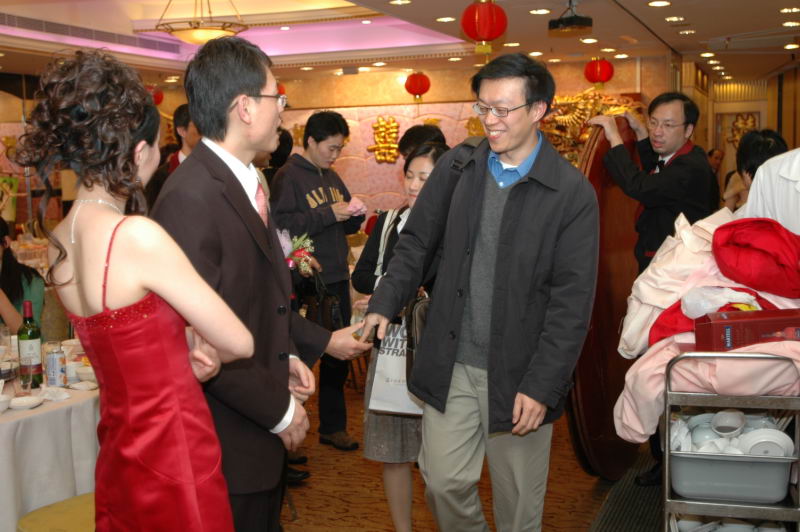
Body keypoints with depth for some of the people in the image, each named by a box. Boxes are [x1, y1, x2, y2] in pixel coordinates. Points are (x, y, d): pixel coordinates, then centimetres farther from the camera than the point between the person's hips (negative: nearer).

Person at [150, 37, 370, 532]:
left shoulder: (246, 181, 7)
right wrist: (279, 410, -16)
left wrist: (289, 355, 4)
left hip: (264, 425, 9)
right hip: (228, 437, -9)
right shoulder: (190, 198, -24)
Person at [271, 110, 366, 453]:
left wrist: (354, 215, -2)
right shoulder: (288, 176, -9)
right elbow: (282, 225, -21)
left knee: (336, 356, 15)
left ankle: (333, 426, 28)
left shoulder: (332, 178, 15)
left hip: (336, 279, 8)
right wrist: (328, 214, -21)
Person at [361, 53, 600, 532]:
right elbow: (417, 244, 10)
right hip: (451, 364, 3)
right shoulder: (457, 167, 2)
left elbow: (572, 300, -11)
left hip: (517, 372, -3)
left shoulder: (572, 193, -10)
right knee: (444, 482, 11)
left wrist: (541, 385, -14)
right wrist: (385, 305, -3)